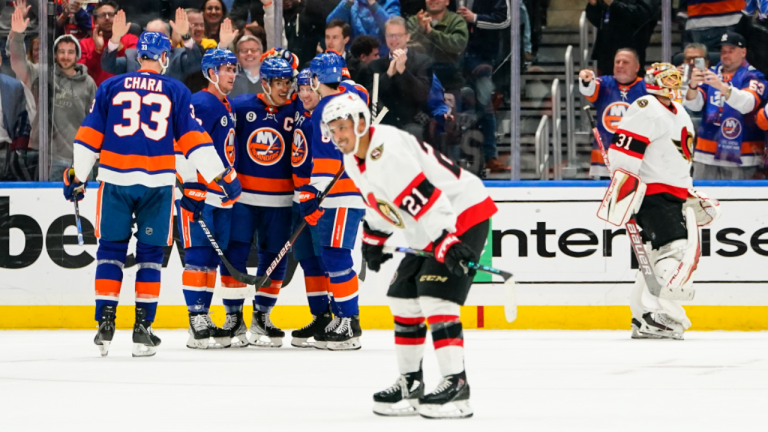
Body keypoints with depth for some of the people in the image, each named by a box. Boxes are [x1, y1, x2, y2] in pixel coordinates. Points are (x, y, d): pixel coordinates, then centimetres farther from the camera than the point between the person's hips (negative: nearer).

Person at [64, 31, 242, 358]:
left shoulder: (110, 87, 8)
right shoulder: (176, 92, 5)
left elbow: (89, 135, 6)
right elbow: (193, 139, 0)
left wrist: (78, 176, 13)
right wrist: (222, 176, 2)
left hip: (115, 180, 1)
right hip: (157, 182, -1)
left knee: (111, 250, 8)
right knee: (150, 255, 7)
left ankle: (105, 325, 2)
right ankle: (142, 328, 3)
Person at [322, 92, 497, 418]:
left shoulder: (388, 151, -25)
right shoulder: (354, 161, 7)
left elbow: (424, 197, -33)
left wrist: (447, 242, -38)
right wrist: (373, 237, 21)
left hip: (464, 216, -11)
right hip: (429, 233, 11)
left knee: (435, 296, -20)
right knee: (403, 297, 12)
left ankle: (456, 386, -21)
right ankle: (410, 384, 21)